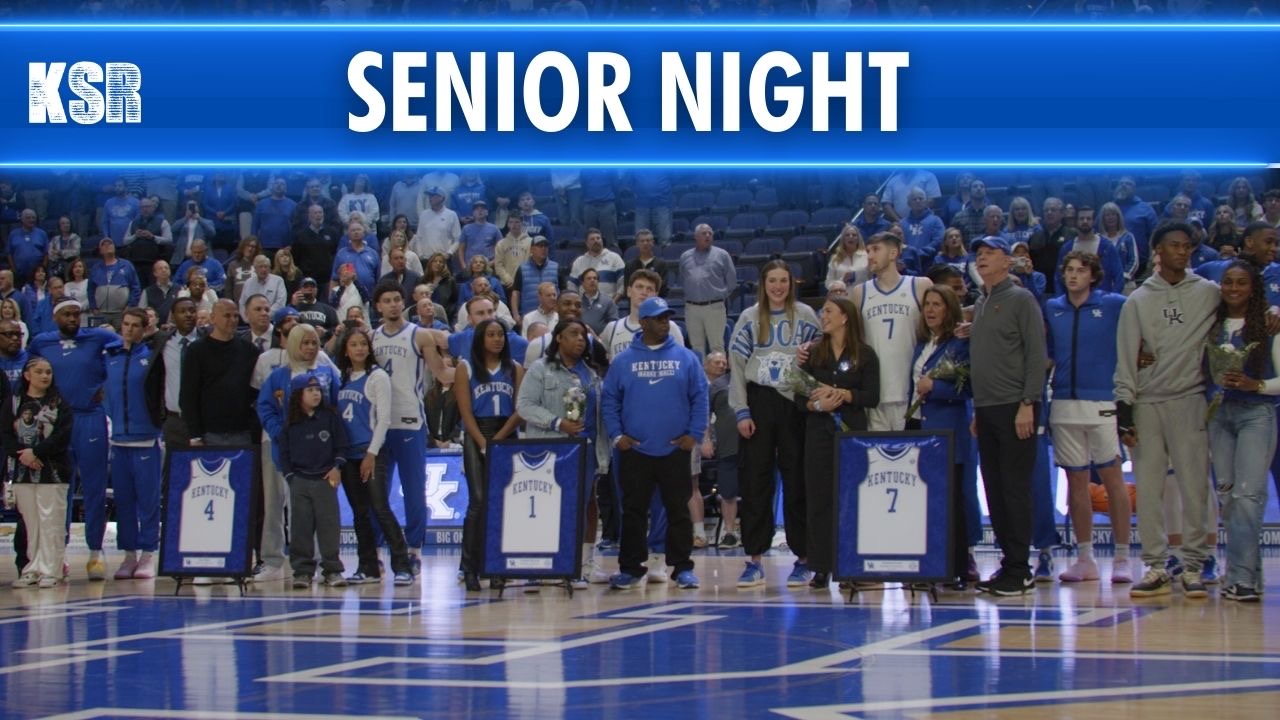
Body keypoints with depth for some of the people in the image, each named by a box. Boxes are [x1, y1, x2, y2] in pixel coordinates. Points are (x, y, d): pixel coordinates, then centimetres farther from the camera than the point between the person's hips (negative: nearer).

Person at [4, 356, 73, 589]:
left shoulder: (59, 404, 3)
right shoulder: (13, 403, 8)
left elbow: (63, 435, -6)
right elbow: (5, 434, 1)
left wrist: (36, 452, -14)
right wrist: (21, 454, -14)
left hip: (52, 471, -2)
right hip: (22, 471, 2)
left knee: (51, 522, -5)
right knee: (30, 523, 4)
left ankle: (51, 570, -3)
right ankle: (33, 569, 9)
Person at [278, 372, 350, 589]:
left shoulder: (330, 417, 3)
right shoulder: (290, 425, 5)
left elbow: (342, 446, 6)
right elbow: (284, 453, 8)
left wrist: (337, 467, -5)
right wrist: (290, 477, -1)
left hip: (325, 480, -1)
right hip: (299, 481, 1)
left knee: (328, 525, -1)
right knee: (301, 527, 1)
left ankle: (332, 569, 6)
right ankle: (302, 571, 7)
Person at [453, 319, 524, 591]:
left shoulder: (515, 369, 11)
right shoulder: (466, 368, 6)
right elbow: (466, 411, -2)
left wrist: (498, 439, -10)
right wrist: (483, 444, -12)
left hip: (507, 438, 2)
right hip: (477, 438, -2)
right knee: (479, 502, -10)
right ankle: (470, 568, -9)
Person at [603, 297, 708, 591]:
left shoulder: (686, 359, 4)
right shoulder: (623, 361, 4)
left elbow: (700, 398, 3)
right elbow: (609, 401, 5)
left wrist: (695, 434, -5)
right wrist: (616, 435, -4)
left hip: (675, 450, 0)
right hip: (634, 451, 0)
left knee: (679, 510, 3)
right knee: (633, 511, 4)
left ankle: (682, 567, 10)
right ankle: (630, 568, 11)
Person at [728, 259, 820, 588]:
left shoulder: (805, 316, 4)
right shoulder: (749, 318, 6)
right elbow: (736, 366, 4)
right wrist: (741, 411, -3)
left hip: (796, 404, -1)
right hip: (758, 403, 1)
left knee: (797, 482, 1)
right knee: (755, 481, 1)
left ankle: (803, 558, 8)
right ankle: (754, 560, 5)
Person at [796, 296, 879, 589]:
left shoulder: (865, 354, 3)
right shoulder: (814, 354, 11)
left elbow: (872, 397, -5)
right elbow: (800, 397, 7)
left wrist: (842, 394, -16)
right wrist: (816, 404, -13)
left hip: (852, 432, -2)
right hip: (819, 433, 3)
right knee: (818, 499, -1)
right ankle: (821, 567, 3)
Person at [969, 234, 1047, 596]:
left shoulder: (1021, 300, -5)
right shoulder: (980, 305, 17)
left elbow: (1036, 354, -10)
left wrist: (1028, 403, -17)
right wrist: (976, 409, 15)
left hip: (1014, 408, -8)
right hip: (986, 410, 8)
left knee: (1015, 488, -7)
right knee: (994, 490, 7)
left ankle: (1018, 569, -5)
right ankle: (1009, 563, 12)